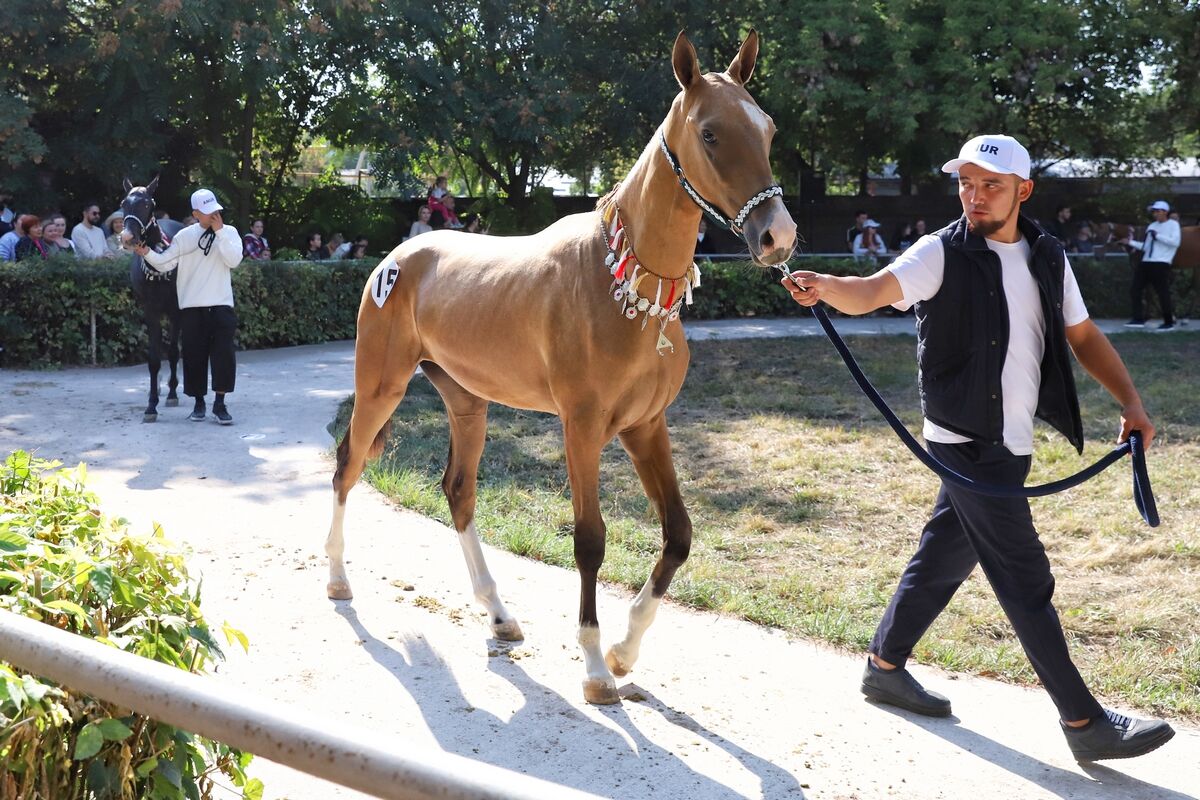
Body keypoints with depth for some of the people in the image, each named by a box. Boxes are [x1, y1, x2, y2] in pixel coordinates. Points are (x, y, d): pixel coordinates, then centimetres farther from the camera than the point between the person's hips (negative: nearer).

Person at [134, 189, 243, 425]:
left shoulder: (229, 232, 5)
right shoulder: (185, 236, 6)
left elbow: (234, 260, -10)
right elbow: (165, 264, 1)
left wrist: (219, 232, -12)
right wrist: (148, 254, -17)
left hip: (221, 304, -1)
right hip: (191, 307, 1)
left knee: (223, 354, -8)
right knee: (194, 356, 4)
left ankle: (219, 403, -1)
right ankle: (199, 403, 17)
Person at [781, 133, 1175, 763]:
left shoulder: (1047, 258, 9)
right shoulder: (942, 254, -10)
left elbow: (1084, 337, 16)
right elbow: (872, 291, -25)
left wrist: (1130, 402, 4)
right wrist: (824, 287, -46)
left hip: (1010, 444, 7)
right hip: (970, 443, -7)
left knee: (944, 558, 16)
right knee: (1027, 580, -4)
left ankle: (885, 668, 33)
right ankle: (1086, 724, 4)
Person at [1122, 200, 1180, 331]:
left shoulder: (1173, 224, 1)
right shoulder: (1152, 226, 18)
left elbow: (1175, 242, -14)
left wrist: (1157, 236, -14)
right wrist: (1131, 242, 12)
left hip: (1161, 264, -7)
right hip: (1146, 262, 7)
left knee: (1163, 292, -5)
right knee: (1135, 290, 3)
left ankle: (1169, 322, 5)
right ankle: (1139, 319, 9)